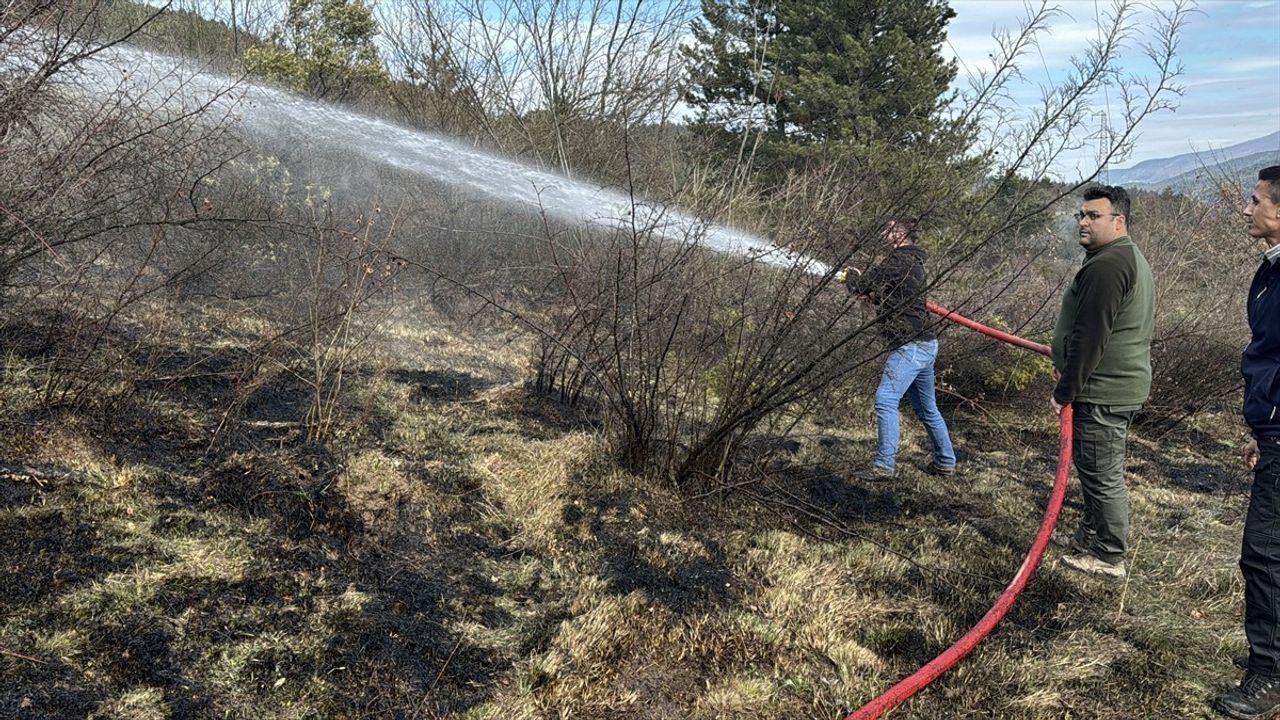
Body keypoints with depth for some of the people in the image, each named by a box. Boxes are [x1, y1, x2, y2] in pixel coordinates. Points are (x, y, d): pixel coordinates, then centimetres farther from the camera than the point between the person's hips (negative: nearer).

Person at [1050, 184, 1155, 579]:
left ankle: (1108, 556, 11)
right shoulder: (1131, 258, 15)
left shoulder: (1106, 265, -21)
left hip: (1101, 391, -11)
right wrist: (1067, 366, 24)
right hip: (1125, 384, 11)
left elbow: (1089, 338, -24)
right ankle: (1092, 536, 35)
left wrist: (1065, 391, -17)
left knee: (1102, 474, 0)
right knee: (1101, 471, 21)